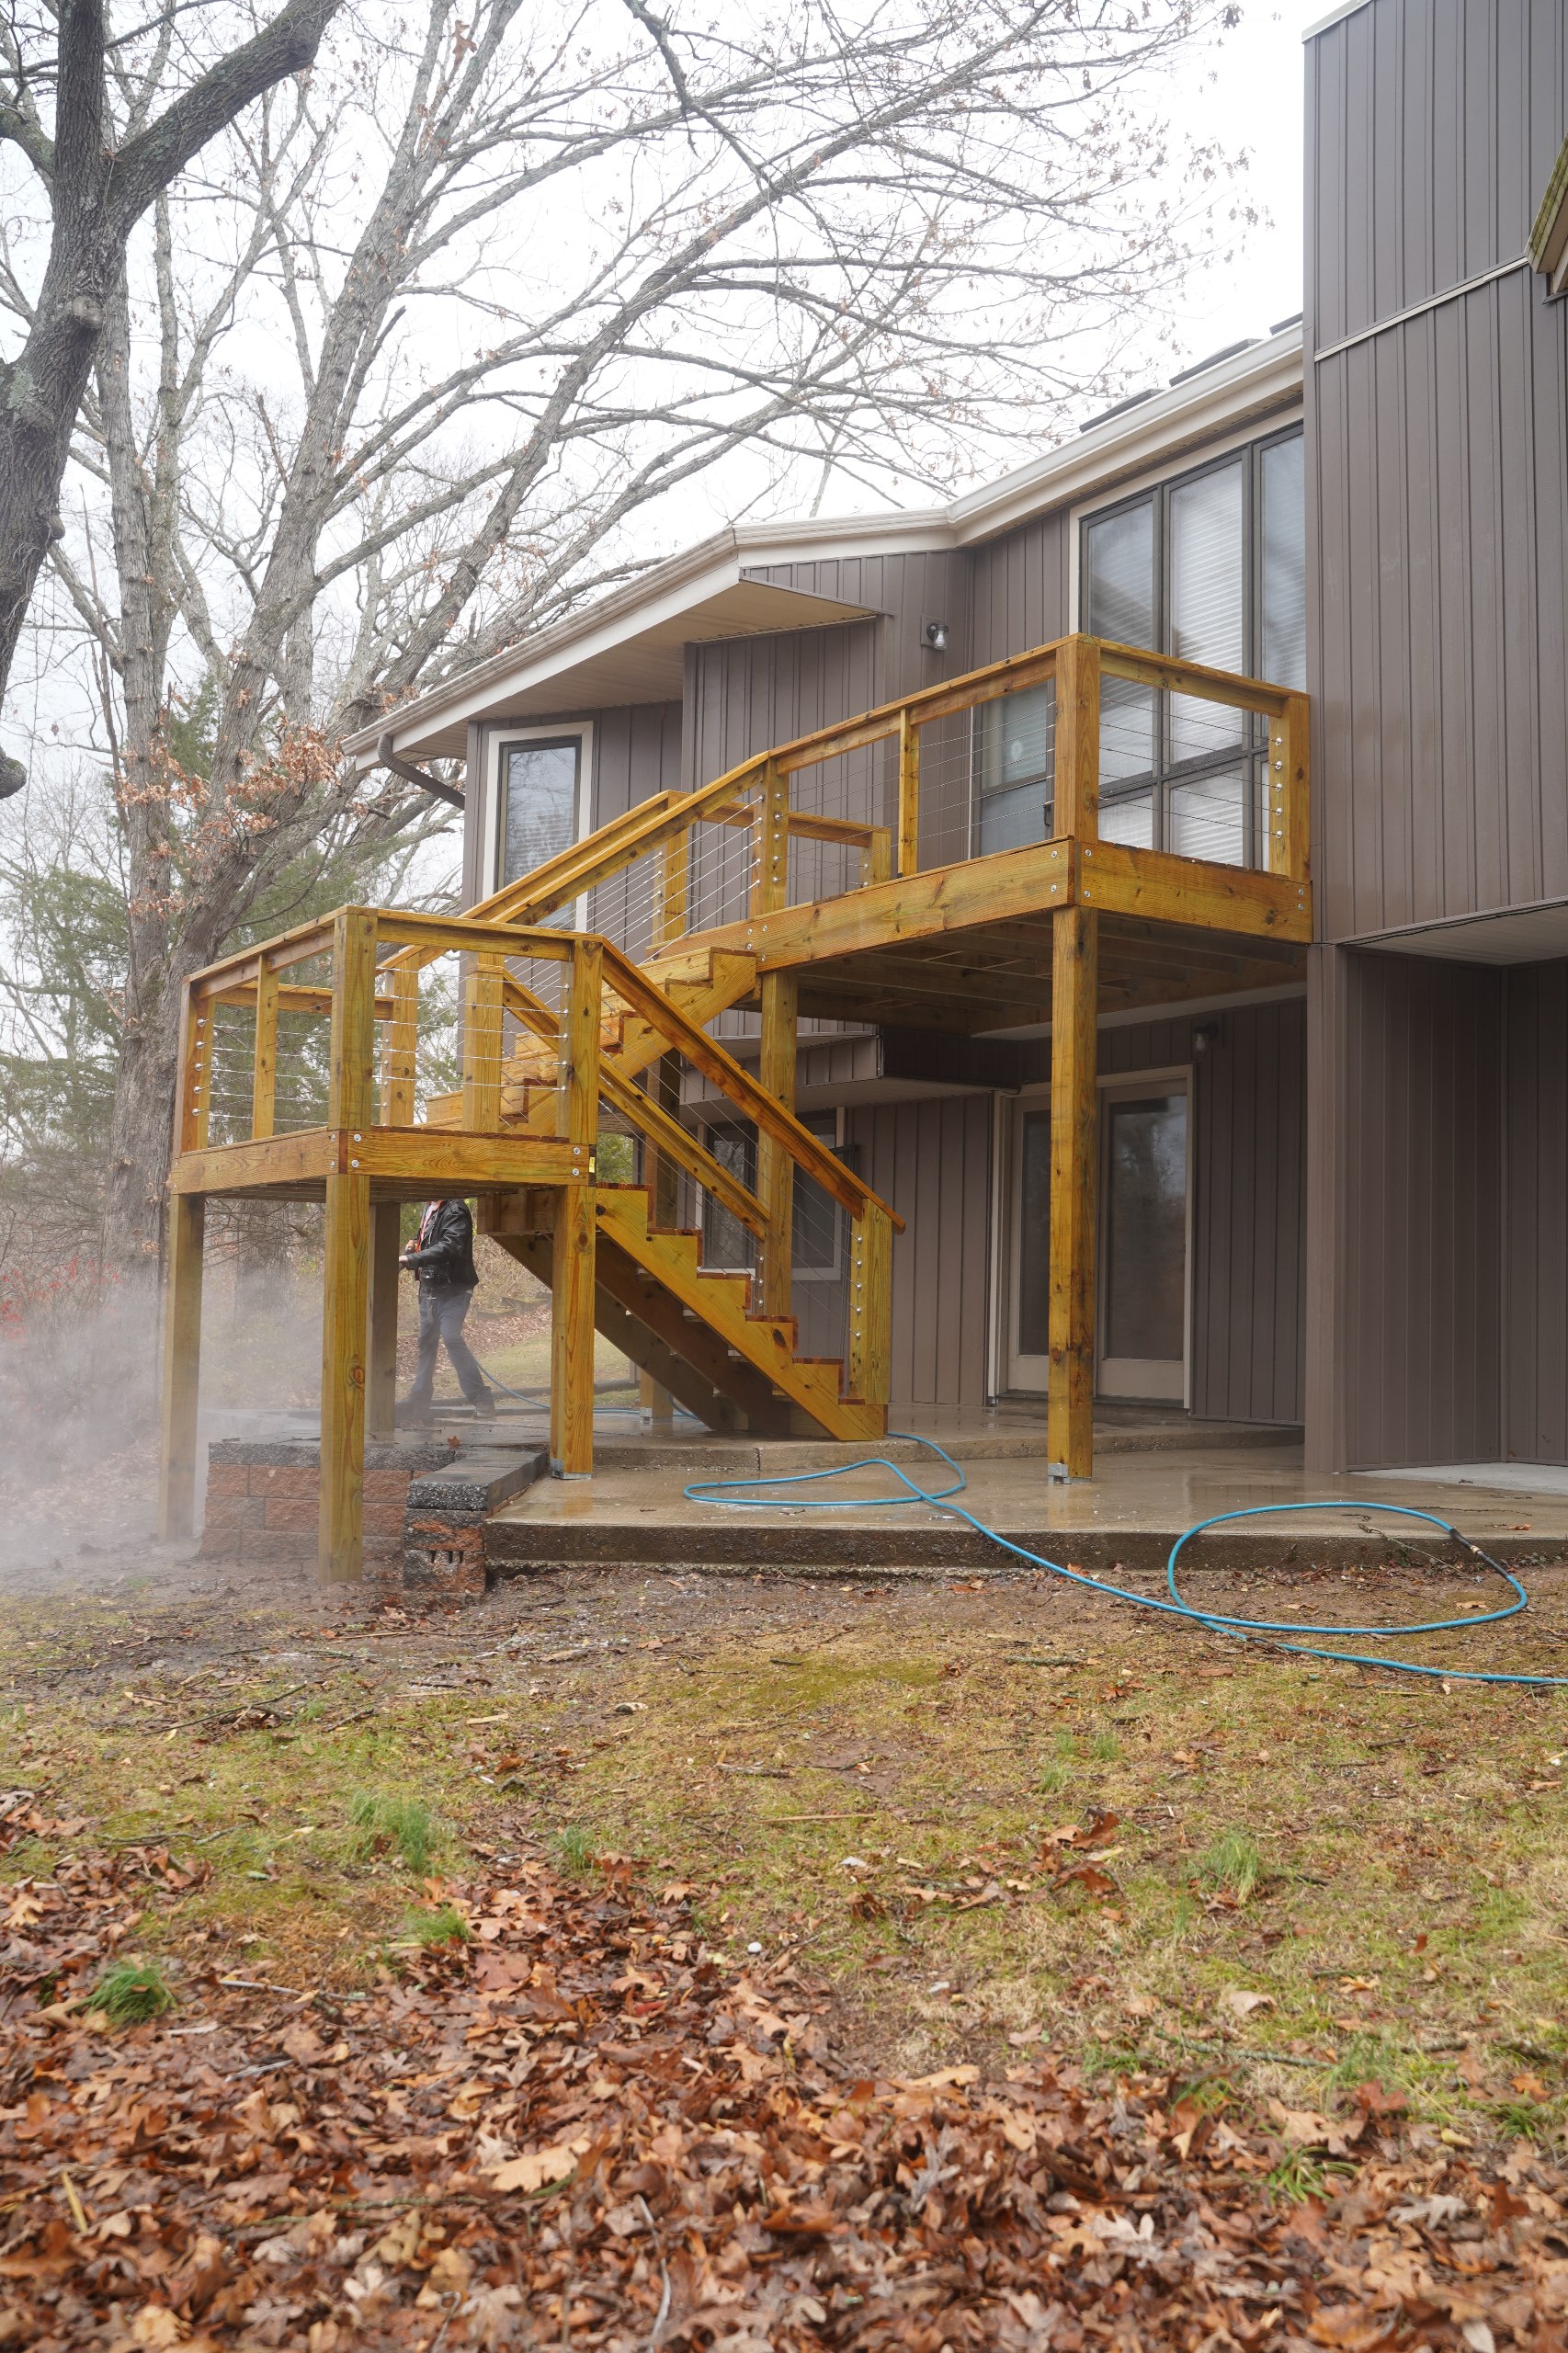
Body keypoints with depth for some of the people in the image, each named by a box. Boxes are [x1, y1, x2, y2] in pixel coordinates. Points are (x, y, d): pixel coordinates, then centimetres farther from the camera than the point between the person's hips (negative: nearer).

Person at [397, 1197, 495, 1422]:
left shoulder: (455, 1211, -16)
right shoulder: (430, 1209, 14)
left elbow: (448, 1247, -29)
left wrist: (410, 1259, -33)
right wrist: (414, 1245, 9)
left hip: (453, 1289, -10)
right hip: (430, 1289, 10)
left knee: (451, 1337, -21)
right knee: (426, 1342, 15)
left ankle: (481, 1399, -19)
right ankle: (420, 1400, 26)